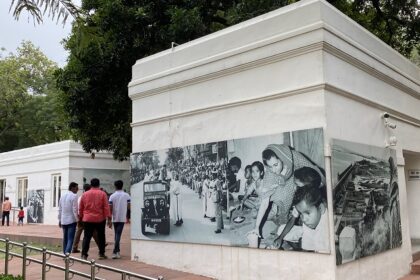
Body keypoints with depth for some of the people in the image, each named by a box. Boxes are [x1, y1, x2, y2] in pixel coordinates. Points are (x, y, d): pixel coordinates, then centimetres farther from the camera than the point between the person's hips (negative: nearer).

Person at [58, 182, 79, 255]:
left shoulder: (62, 196, 11)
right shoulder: (74, 196, -11)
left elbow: (60, 209, 14)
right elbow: (75, 209, -15)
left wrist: (60, 220, 20)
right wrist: (77, 219, -9)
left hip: (63, 221, 7)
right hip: (71, 220, -7)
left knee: (65, 238, 14)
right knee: (70, 239, -8)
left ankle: (65, 254, 18)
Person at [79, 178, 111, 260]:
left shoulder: (85, 194, 4)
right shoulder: (102, 194, -3)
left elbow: (81, 208, 10)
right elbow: (106, 207, -7)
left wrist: (80, 218, 20)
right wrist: (109, 219, -6)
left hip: (88, 219, 1)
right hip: (100, 219, -1)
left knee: (87, 237, 3)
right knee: (101, 237, 12)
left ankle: (84, 254, -8)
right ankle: (101, 254, 18)